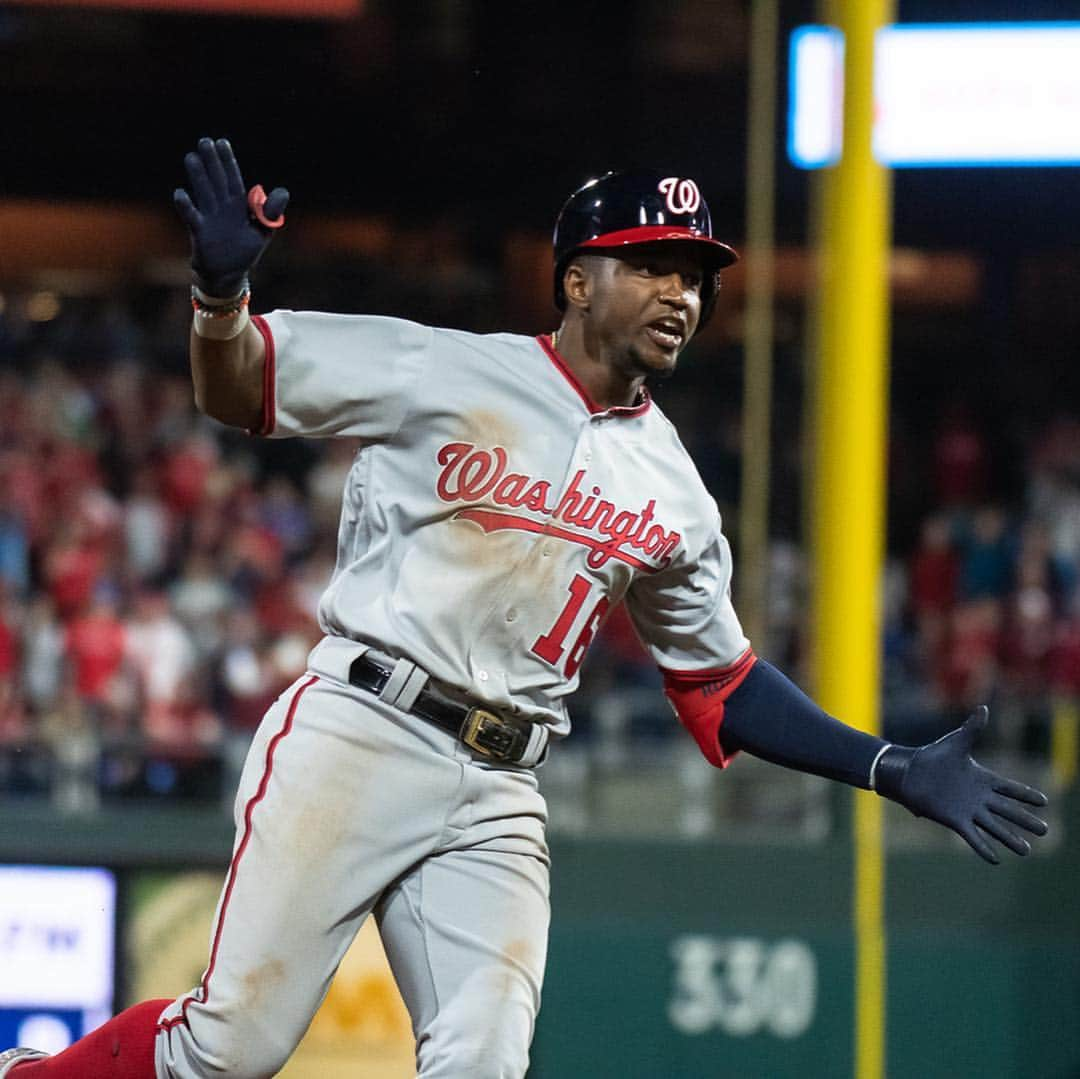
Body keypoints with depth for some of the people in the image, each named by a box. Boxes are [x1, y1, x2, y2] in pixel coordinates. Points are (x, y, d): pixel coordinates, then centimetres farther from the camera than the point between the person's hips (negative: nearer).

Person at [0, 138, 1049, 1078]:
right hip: (356, 737, -5)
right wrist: (221, 291, -24)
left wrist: (895, 771, 14)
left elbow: (721, 682, 22)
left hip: (497, 800, 5)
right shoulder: (442, 373, 0)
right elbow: (234, 385, 0)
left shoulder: (674, 494, 14)